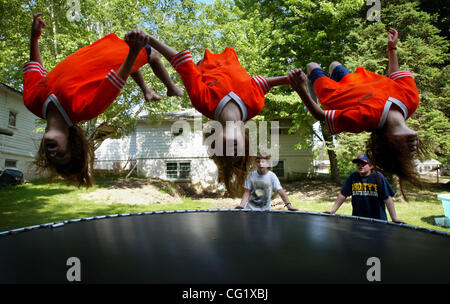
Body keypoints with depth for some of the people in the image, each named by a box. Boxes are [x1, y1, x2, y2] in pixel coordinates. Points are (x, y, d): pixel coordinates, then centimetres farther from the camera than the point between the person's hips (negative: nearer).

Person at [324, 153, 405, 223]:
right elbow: (343, 195, 6)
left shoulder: (378, 177, -5)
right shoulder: (353, 177, 2)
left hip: (378, 220, -2)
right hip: (357, 219, 2)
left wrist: (394, 218, -12)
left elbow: (387, 198, -8)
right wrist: (333, 210, 5)